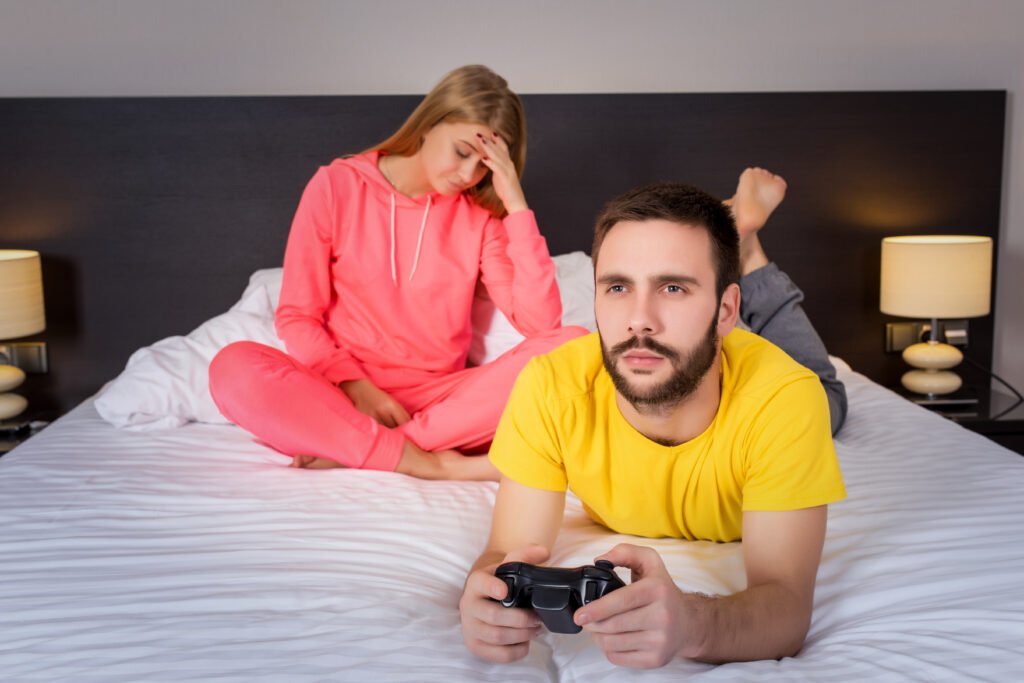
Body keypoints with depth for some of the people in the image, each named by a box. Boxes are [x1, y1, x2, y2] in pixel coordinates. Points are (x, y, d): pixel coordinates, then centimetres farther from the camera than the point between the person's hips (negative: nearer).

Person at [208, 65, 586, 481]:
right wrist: (356, 387, -17)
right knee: (233, 367, -30)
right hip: (343, 392, -1)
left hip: (442, 401, 2)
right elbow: (295, 316, -1)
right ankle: (433, 465, -30)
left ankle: (347, 446, -25)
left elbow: (540, 320, -9)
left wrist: (517, 206, -12)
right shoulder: (337, 186, -1)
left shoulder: (481, 215, 2)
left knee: (574, 346, -24)